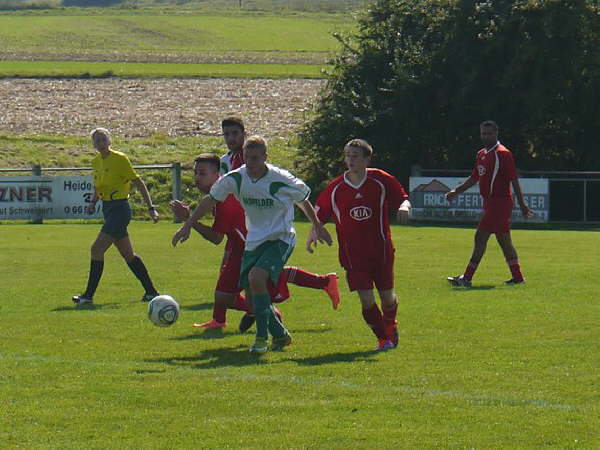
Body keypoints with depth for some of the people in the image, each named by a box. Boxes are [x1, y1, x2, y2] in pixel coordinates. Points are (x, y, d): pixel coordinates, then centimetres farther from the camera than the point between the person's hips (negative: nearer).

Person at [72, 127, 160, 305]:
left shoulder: (119, 159, -12)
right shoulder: (96, 162, 10)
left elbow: (138, 183, -11)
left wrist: (151, 208, -14)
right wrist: (93, 203, 9)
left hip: (120, 209, -9)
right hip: (107, 209, 9)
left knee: (97, 249, -13)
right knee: (128, 255, 11)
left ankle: (89, 295, -9)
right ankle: (151, 291, 17)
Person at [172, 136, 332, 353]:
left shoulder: (280, 180, -16)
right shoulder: (235, 178, -6)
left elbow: (302, 200, 3)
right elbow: (210, 200, 5)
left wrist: (318, 227, 13)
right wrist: (187, 226, 1)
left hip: (280, 239, -6)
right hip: (253, 241, 6)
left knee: (256, 278, -27)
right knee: (251, 293, 3)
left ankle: (262, 337, -17)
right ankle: (280, 335, 24)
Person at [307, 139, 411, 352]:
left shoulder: (381, 181, -5)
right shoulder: (336, 188, -2)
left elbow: (403, 199, 5)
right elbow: (320, 213, 9)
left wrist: (404, 207, -18)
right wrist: (314, 232, -8)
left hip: (381, 252, 0)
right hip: (352, 253, 0)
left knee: (387, 298, 8)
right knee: (366, 300, -10)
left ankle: (390, 325, 42)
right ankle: (383, 338, 10)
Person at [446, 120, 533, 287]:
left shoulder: (503, 154, -11)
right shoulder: (481, 154, 15)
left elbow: (514, 180, -13)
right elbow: (474, 178, 25)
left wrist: (522, 204, -14)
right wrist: (456, 191, 18)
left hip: (498, 203, -9)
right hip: (490, 203, 9)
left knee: (480, 238, -9)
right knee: (504, 241, 11)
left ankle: (467, 278, -8)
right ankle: (517, 277, 16)